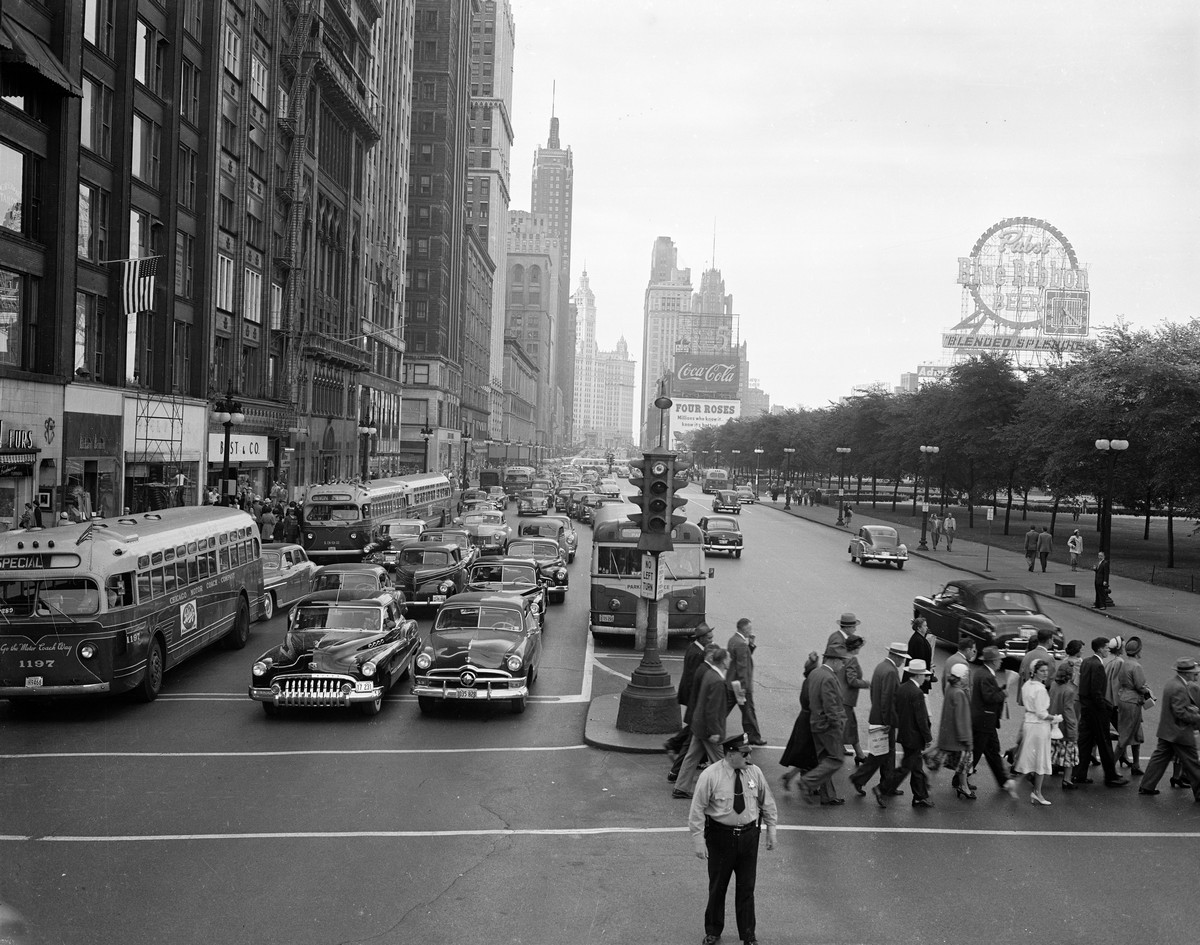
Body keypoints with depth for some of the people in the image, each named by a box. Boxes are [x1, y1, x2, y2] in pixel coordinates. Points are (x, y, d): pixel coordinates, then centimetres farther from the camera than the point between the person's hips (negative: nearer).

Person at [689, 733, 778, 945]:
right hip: (720, 836, -2)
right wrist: (698, 840, -11)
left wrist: (771, 830, 9)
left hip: (749, 835, 3)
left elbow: (767, 802, 8)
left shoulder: (755, 772, -5)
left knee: (746, 887, 10)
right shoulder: (710, 776, -16)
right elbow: (697, 809, -11)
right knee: (718, 886, 11)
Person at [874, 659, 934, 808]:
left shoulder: (901, 688, 3)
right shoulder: (917, 693, -22)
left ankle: (920, 797, 23)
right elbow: (921, 719, -20)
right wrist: (928, 739, -12)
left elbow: (896, 711, 10)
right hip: (914, 737, -9)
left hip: (903, 733, 9)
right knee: (905, 768, 1)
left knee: (917, 768, 16)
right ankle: (882, 789, 3)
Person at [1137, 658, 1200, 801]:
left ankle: (1146, 786, 17)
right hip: (1180, 733, -9)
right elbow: (1181, 712, -24)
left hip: (1166, 731, 9)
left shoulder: (1171, 682, 7)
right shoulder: (1179, 688, -24)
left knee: (1159, 757, 14)